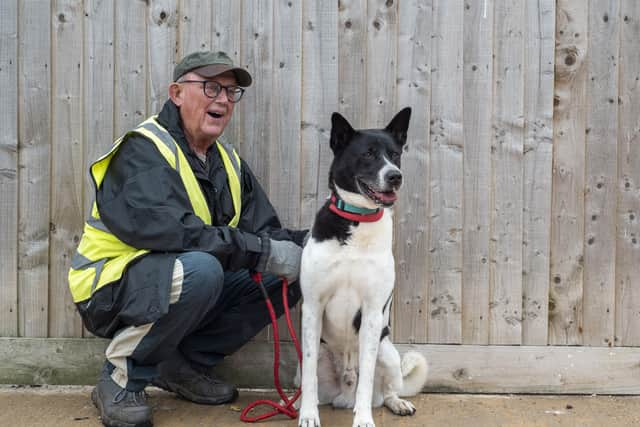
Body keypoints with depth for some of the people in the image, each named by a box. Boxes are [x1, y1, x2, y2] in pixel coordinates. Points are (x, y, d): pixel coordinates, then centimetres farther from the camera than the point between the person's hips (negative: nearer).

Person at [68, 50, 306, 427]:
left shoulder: (229, 161, 10)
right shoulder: (142, 150, -16)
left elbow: (263, 231, 4)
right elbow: (169, 230, -32)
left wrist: (304, 244, -17)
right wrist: (264, 253, -31)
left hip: (183, 288, 8)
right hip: (112, 290, -8)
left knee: (290, 275, -4)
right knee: (200, 269, -37)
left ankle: (186, 364, 6)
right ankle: (123, 377, -13)